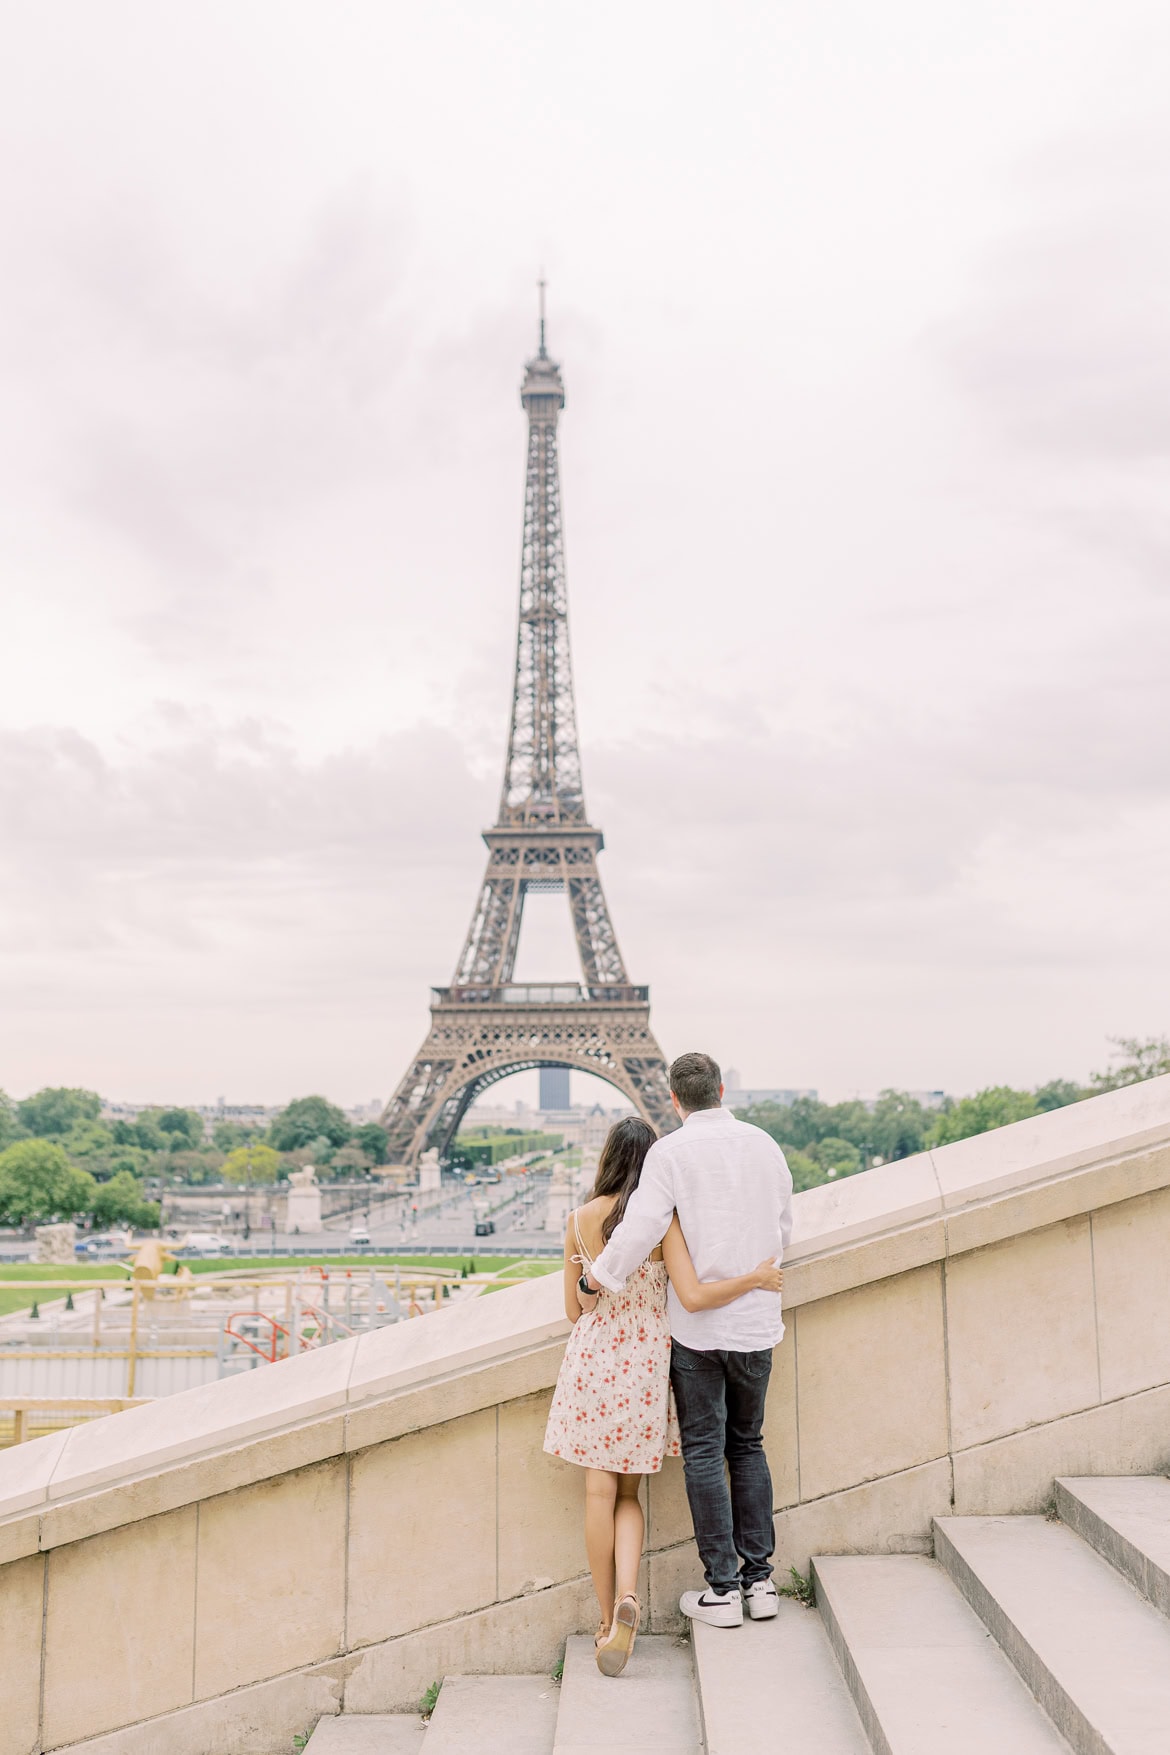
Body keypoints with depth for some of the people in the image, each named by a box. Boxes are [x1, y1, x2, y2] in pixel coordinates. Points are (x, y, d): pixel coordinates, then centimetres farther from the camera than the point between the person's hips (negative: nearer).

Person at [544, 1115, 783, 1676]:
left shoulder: (580, 1220, -1)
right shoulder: (663, 1221, -8)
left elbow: (574, 1310, 5)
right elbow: (693, 1298, -17)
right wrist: (755, 1278, -5)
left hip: (591, 1355, 0)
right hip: (645, 1361, 0)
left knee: (599, 1491, 6)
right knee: (628, 1492, 13)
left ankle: (607, 1619, 7)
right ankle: (627, 1596, -9)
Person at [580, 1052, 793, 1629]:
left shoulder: (670, 1152, -11)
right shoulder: (765, 1145, 4)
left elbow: (640, 1227, -19)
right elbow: (783, 1231, 12)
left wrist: (595, 1280, -6)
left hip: (697, 1324, -4)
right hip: (758, 1321, 4)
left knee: (704, 1452, 5)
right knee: (748, 1446, 17)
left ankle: (722, 1589, 8)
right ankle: (760, 1579, 18)